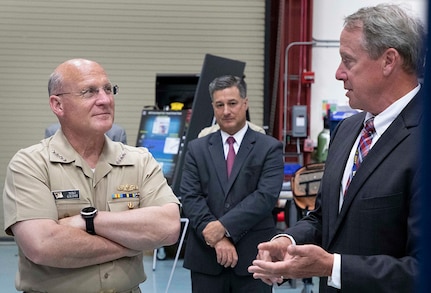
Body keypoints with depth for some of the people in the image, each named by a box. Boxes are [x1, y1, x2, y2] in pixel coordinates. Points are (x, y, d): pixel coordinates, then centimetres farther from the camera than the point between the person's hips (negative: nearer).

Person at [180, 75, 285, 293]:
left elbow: (266, 196, -10)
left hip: (253, 256, -2)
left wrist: (224, 226, -18)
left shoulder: (269, 148, 2)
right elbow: (190, 198, -1)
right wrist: (216, 238, -14)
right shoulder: (197, 149, 8)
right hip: (206, 257, 2)